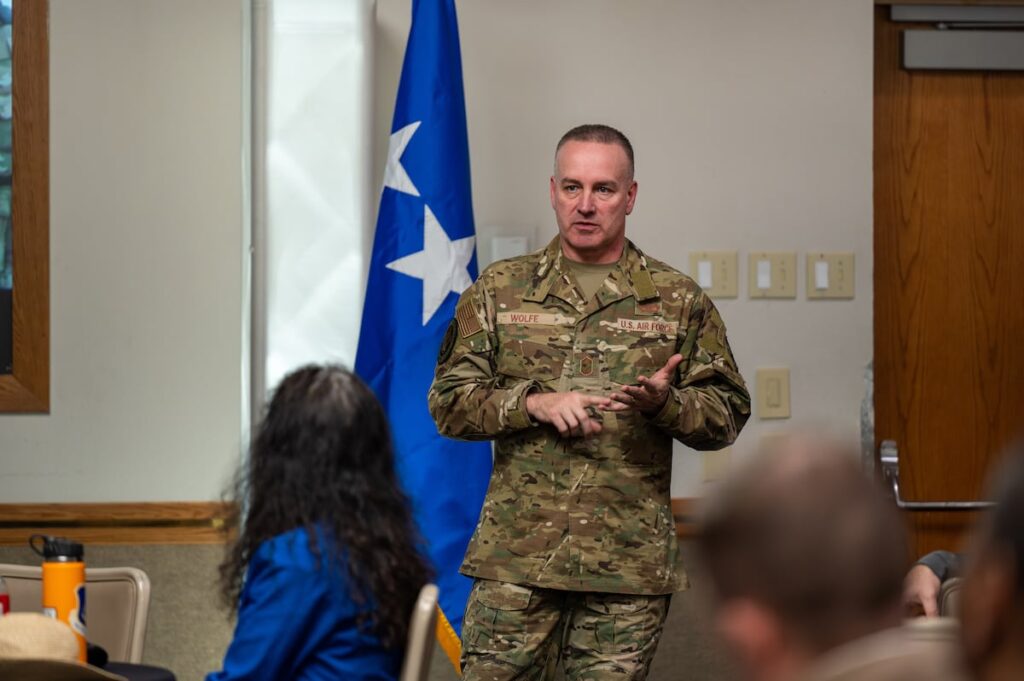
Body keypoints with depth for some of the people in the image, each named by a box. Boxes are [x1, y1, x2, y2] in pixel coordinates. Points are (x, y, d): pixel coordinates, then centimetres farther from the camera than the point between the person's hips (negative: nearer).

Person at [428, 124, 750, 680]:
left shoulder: (679, 301, 7)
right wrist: (535, 403, -12)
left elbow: (727, 413, 7)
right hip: (515, 555, 0)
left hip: (628, 563, 0)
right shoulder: (500, 290, 8)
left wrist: (664, 403, -15)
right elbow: (449, 402, 5)